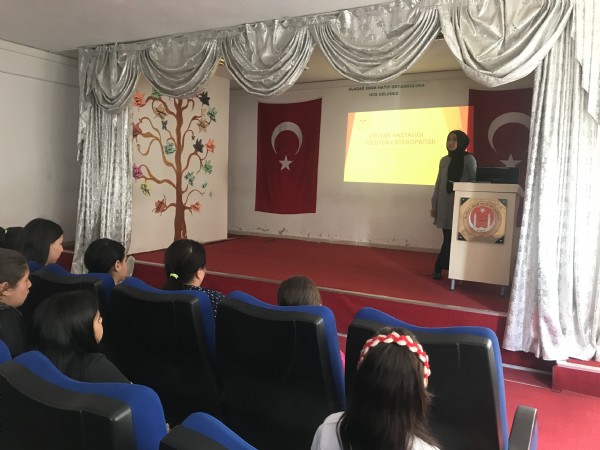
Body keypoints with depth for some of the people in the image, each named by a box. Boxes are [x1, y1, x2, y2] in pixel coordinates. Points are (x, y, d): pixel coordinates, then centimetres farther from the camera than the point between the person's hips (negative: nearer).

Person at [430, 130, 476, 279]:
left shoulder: (469, 159, -2)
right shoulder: (444, 160, 11)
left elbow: (473, 182, -3)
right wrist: (434, 204, 11)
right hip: (444, 204, 4)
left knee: (452, 238, -2)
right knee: (448, 238, 4)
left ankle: (439, 268, 6)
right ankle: (448, 268, 10)